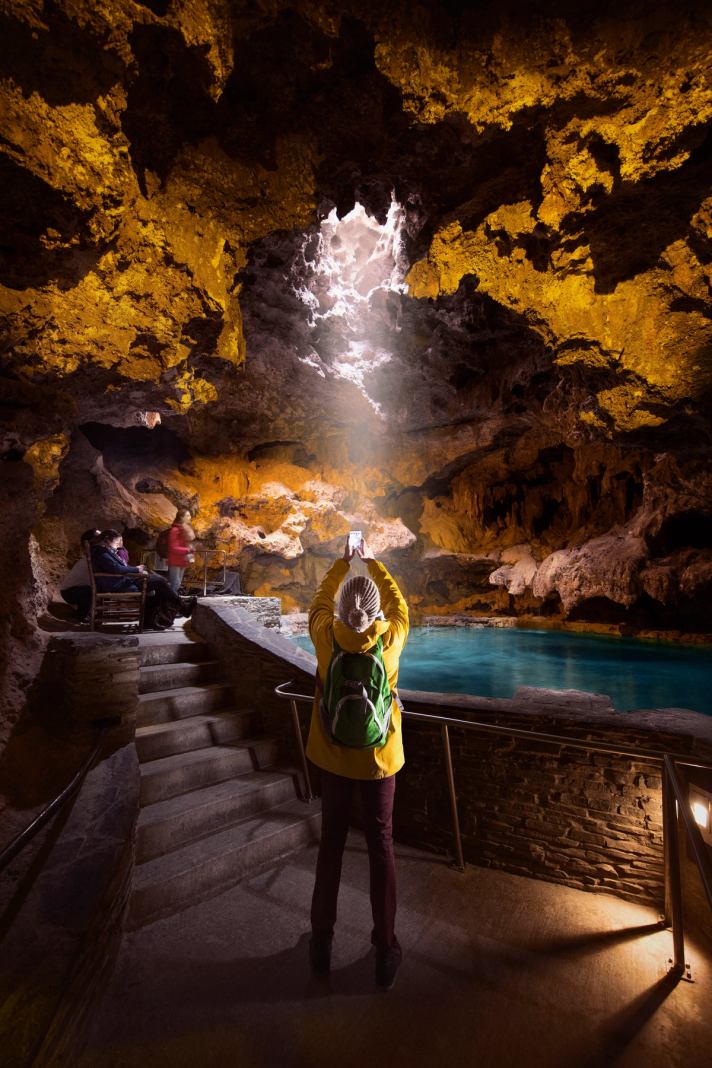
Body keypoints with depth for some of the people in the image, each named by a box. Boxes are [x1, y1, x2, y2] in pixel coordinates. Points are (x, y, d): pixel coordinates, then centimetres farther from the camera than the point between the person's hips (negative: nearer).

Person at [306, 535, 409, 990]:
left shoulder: (325, 636, -19)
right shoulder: (391, 638, -19)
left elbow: (320, 600, 2)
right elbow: (398, 602, 1)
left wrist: (343, 562, 12)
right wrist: (372, 562, 12)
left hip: (334, 756, 1)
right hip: (380, 759, 0)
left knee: (332, 843, 17)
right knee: (382, 846, 15)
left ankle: (323, 942, 32)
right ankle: (386, 949, 29)